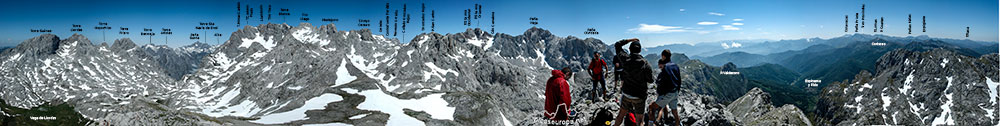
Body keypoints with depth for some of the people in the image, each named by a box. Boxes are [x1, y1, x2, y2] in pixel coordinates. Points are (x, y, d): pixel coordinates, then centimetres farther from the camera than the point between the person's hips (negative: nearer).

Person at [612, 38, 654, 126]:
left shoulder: (625, 59, -9)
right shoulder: (644, 63, -18)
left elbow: (617, 45, 8)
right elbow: (650, 80, -10)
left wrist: (630, 40, 7)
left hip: (626, 94, 3)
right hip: (639, 96, -3)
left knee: (621, 115, 21)